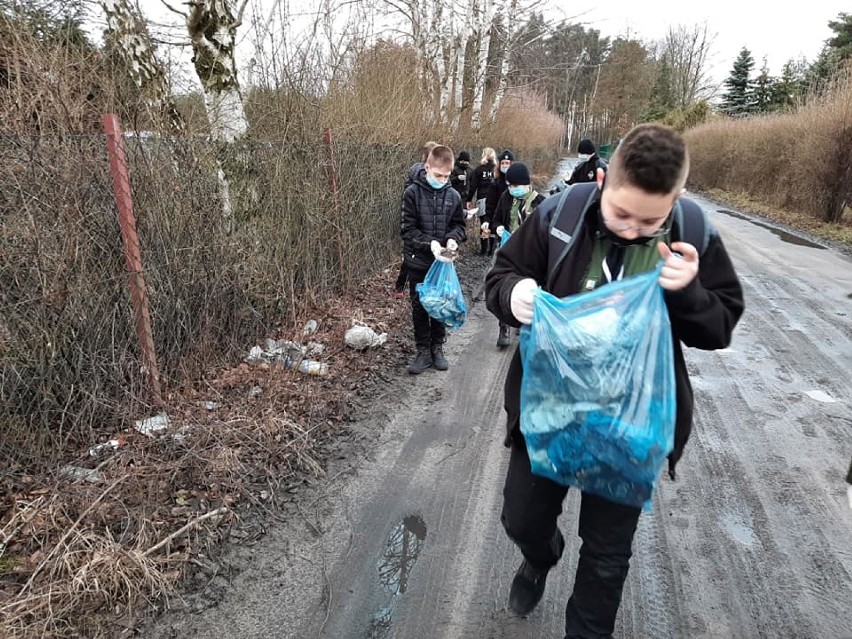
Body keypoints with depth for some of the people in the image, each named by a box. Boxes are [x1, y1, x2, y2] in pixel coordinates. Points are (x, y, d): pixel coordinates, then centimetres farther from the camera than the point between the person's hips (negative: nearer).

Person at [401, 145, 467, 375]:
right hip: (418, 262, -2)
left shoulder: (453, 195, -1)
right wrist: (429, 243, -24)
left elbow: (459, 225, 8)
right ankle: (423, 351, 19)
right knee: (419, 307, 7)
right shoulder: (413, 192, -9)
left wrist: (452, 239, -14)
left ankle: (437, 348, 26)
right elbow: (408, 229, -11)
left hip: (443, 262, 2)